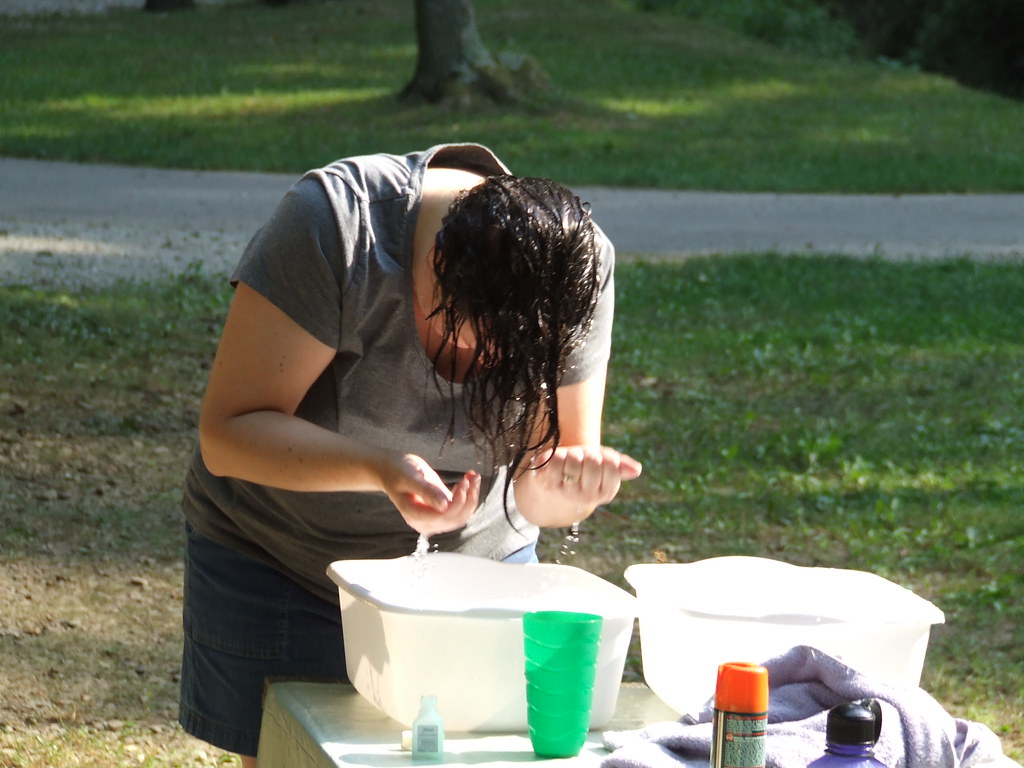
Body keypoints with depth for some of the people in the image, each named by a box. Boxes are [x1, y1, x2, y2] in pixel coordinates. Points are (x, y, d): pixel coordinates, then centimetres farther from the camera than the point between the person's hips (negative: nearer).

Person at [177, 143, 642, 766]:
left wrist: (558, 485, -36)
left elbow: (539, 503, -12)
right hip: (280, 567, -2)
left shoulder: (579, 270, -17)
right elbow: (227, 432, -29)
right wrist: (379, 470, -43)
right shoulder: (334, 225, -29)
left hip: (473, 557, 3)